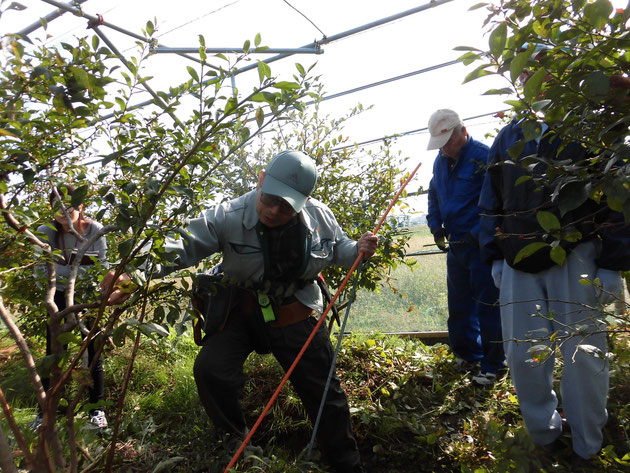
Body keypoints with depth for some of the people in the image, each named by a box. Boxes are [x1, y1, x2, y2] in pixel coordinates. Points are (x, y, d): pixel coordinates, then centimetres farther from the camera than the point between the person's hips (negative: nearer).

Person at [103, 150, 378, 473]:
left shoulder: (321, 217, -13)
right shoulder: (229, 216, -23)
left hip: (296, 316, 1)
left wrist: (359, 250, -16)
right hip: (243, 312, 0)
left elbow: (338, 249, 7)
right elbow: (183, 246, -26)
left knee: (324, 392, 6)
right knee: (210, 370, -16)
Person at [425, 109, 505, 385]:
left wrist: (480, 234, -20)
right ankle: (468, 355, 33)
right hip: (455, 246, 8)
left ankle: (492, 365, 15)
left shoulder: (483, 157, -14)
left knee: (487, 306, 0)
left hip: (482, 245, -7)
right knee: (459, 305, 16)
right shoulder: (440, 162, 10)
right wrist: (436, 226, 10)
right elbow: (434, 197, 22)